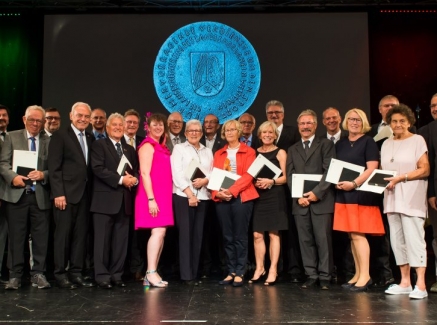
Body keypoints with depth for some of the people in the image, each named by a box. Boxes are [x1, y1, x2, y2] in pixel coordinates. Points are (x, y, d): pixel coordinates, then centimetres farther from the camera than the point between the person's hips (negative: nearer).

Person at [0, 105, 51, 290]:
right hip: (17, 194, -1)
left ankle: (38, 274, 13)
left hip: (40, 196, 1)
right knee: (16, 237, 3)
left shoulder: (49, 142, 11)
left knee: (41, 237, 3)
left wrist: (43, 174, -14)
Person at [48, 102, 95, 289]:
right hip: (66, 194, -5)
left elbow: (91, 167, 11)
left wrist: (91, 192, 2)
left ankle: (76, 273, 15)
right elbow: (54, 168, -8)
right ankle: (60, 274, 11)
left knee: (81, 235, 7)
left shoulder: (90, 138, 14)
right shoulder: (60, 136, -1)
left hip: (84, 194, 5)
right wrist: (58, 193, -15)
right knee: (63, 235, 1)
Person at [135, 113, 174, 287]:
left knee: (160, 233, 6)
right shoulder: (147, 145, -6)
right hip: (152, 196, -8)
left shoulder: (162, 147, 19)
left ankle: (152, 273, 10)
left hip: (163, 195, 9)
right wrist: (150, 199, -21)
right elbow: (145, 173, -14)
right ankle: (151, 273, -10)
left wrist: (162, 197, 14)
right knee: (158, 231, -15)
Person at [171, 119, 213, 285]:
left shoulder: (208, 151, 18)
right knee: (185, 234, -5)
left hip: (202, 197, 4)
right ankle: (186, 274, -2)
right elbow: (176, 173, -6)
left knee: (198, 235, 5)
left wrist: (205, 180, -12)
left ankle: (194, 272, 11)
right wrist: (189, 193, -13)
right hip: (183, 196, -4)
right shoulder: (179, 148, 5)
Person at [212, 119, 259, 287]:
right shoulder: (219, 154, 16)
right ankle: (231, 272, 13)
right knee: (227, 237, 6)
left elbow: (248, 175, -7)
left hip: (241, 197, -4)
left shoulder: (248, 152, 4)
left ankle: (240, 273, 4)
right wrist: (217, 192, -10)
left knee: (240, 237, -3)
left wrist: (231, 191, -18)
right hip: (222, 198, 4)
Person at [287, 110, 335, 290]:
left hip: (321, 200, -3)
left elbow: (330, 171, -4)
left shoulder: (326, 144, 6)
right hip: (300, 201, 4)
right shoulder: (293, 149, 18)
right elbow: (290, 175, 10)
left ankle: (325, 276, 7)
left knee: (323, 240, -2)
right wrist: (298, 196, -4)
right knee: (305, 240, 4)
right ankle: (311, 275, 11)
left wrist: (316, 192, -14)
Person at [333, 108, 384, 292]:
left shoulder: (368, 142, -2)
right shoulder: (340, 144, 15)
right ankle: (358, 275, 14)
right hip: (344, 195, 6)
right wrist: (336, 182, 0)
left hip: (361, 194, -6)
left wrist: (354, 183, -20)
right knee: (352, 236, 7)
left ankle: (365, 276, -1)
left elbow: (372, 168, -11)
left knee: (358, 234, -9)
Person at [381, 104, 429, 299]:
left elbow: (425, 170, -7)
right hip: (392, 198, 6)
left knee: (414, 238, -9)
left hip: (411, 198, -6)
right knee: (397, 240, 6)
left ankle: (420, 285, -5)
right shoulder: (387, 144, 16)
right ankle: (404, 282, 14)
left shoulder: (417, 140, -1)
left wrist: (401, 177, -16)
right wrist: (383, 180, 0)